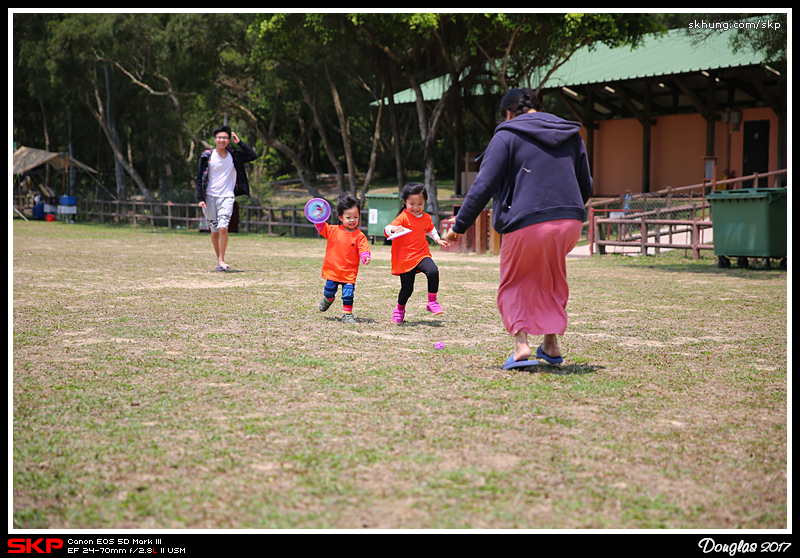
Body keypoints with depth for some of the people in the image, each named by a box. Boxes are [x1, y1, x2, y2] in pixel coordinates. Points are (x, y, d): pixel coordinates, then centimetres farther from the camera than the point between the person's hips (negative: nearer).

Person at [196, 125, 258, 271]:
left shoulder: (234, 155, 5)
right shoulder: (207, 156, 1)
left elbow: (253, 156, 0)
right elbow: (200, 178, 2)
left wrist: (239, 142, -2)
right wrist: (200, 198, -6)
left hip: (227, 197, 0)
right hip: (210, 197, 0)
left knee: (223, 228, -17)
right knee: (214, 231, 3)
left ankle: (221, 260, -10)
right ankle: (219, 261, 14)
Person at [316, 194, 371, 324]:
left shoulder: (359, 236, -8)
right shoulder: (333, 230, -2)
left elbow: (364, 250, -12)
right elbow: (321, 227, 7)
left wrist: (365, 257, -33)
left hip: (349, 272, -2)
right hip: (332, 270, 2)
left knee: (348, 294, -7)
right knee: (329, 291, 13)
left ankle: (347, 314, 7)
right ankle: (328, 299, 47)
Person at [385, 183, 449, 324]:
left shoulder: (427, 218, 8)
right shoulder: (403, 218, -10)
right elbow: (387, 229, -24)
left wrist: (437, 240, 22)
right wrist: (395, 229, -44)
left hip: (422, 255, 3)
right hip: (405, 258, -3)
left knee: (433, 271, -28)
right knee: (407, 290, 1)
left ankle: (432, 302, -14)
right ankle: (400, 309, 33)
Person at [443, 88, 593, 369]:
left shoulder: (506, 136, 0)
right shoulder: (572, 134, 16)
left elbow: (483, 187, -6)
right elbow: (586, 186, 22)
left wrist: (459, 227, 0)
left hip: (527, 224, -5)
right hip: (570, 223, 5)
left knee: (514, 285, 14)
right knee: (553, 281, 27)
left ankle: (521, 344, -3)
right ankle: (551, 344, 24)